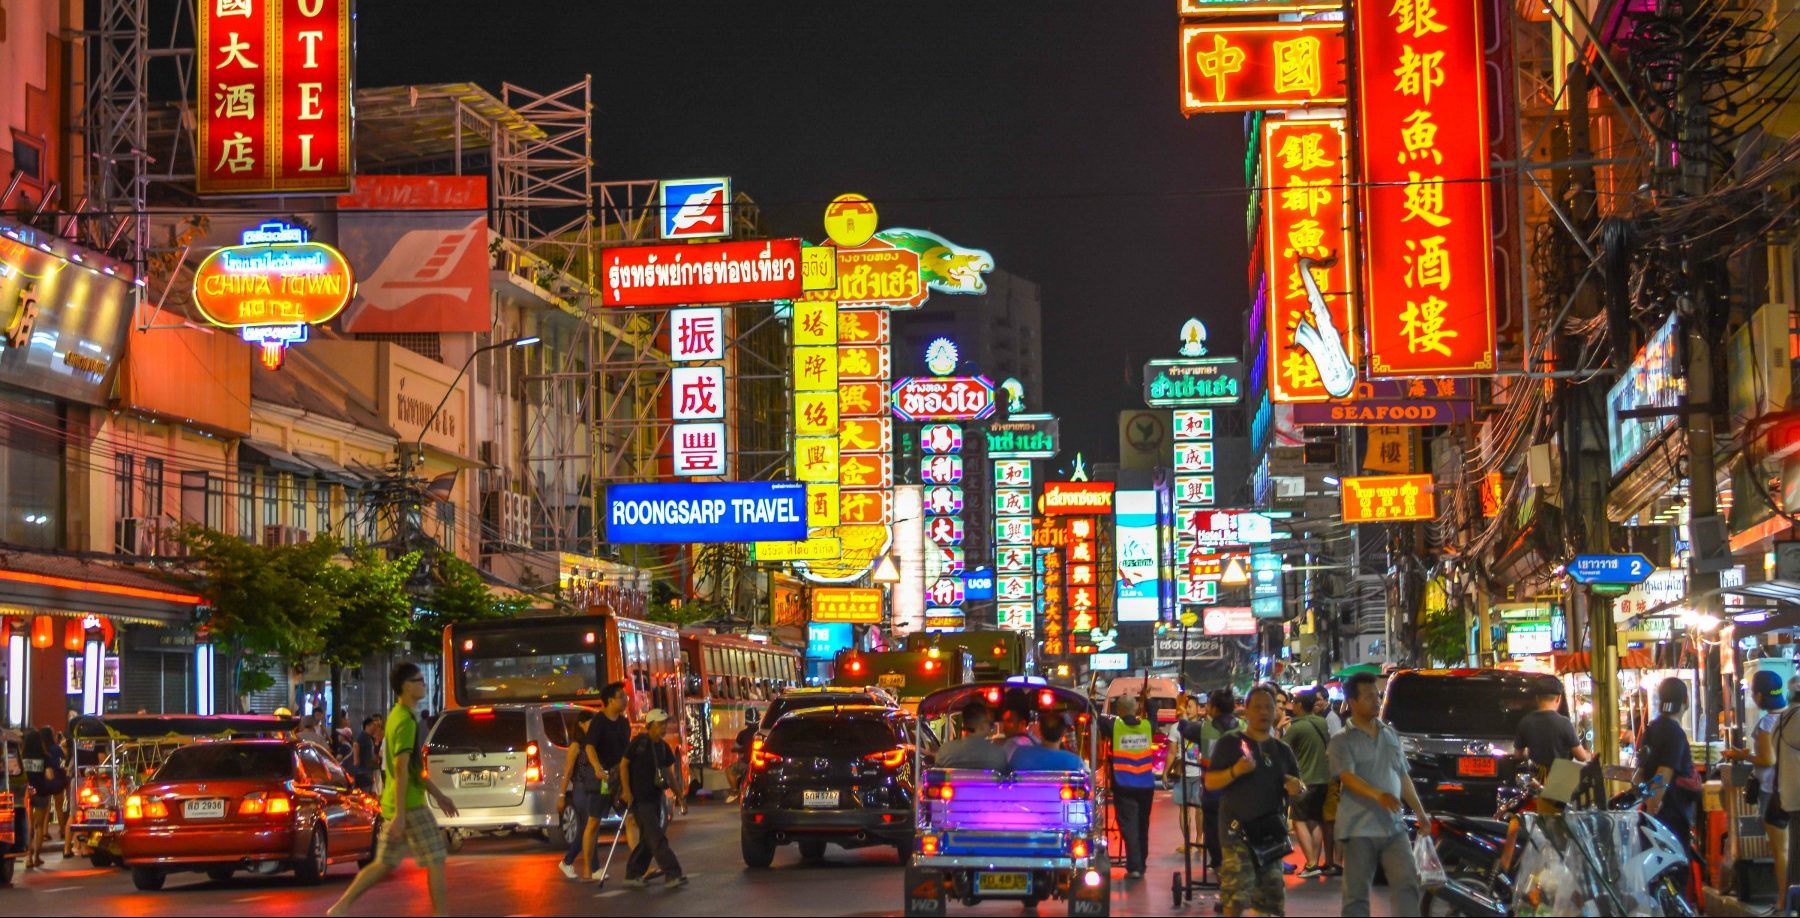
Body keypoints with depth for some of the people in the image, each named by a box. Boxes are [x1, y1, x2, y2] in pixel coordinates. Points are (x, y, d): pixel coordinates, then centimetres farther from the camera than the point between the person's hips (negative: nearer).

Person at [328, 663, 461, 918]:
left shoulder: (398, 716, 15)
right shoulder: (406, 721, -16)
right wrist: (400, 814, -24)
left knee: (384, 863, 12)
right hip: (409, 805, -9)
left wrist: (439, 795, 25)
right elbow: (402, 770, -21)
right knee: (436, 861, -3)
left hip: (394, 804, 9)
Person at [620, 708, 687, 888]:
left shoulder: (663, 747, 11)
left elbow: (669, 773, 17)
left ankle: (633, 875, 19)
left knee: (647, 839, 10)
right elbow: (623, 764, -8)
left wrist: (678, 796, 13)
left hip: (655, 797, 8)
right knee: (656, 837, -13)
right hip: (639, 798, -8)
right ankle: (672, 874, -18)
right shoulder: (639, 742, -9)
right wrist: (626, 790, -15)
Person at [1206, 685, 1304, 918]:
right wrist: (1235, 771, -23)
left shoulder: (1282, 750, 13)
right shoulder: (1231, 743, -1)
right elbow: (1210, 782, -6)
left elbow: (1298, 790, 17)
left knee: (1270, 897, 8)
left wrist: (1297, 789, -7)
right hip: (1238, 830, -5)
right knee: (1237, 897, -14)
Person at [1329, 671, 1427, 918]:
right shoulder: (1342, 741, -4)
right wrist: (1377, 795, -36)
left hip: (1393, 826, 5)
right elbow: (1348, 777, -19)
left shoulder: (1391, 735, 16)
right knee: (1356, 895, 0)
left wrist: (1420, 811, 24)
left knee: (1408, 885, -7)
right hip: (1359, 829, -5)